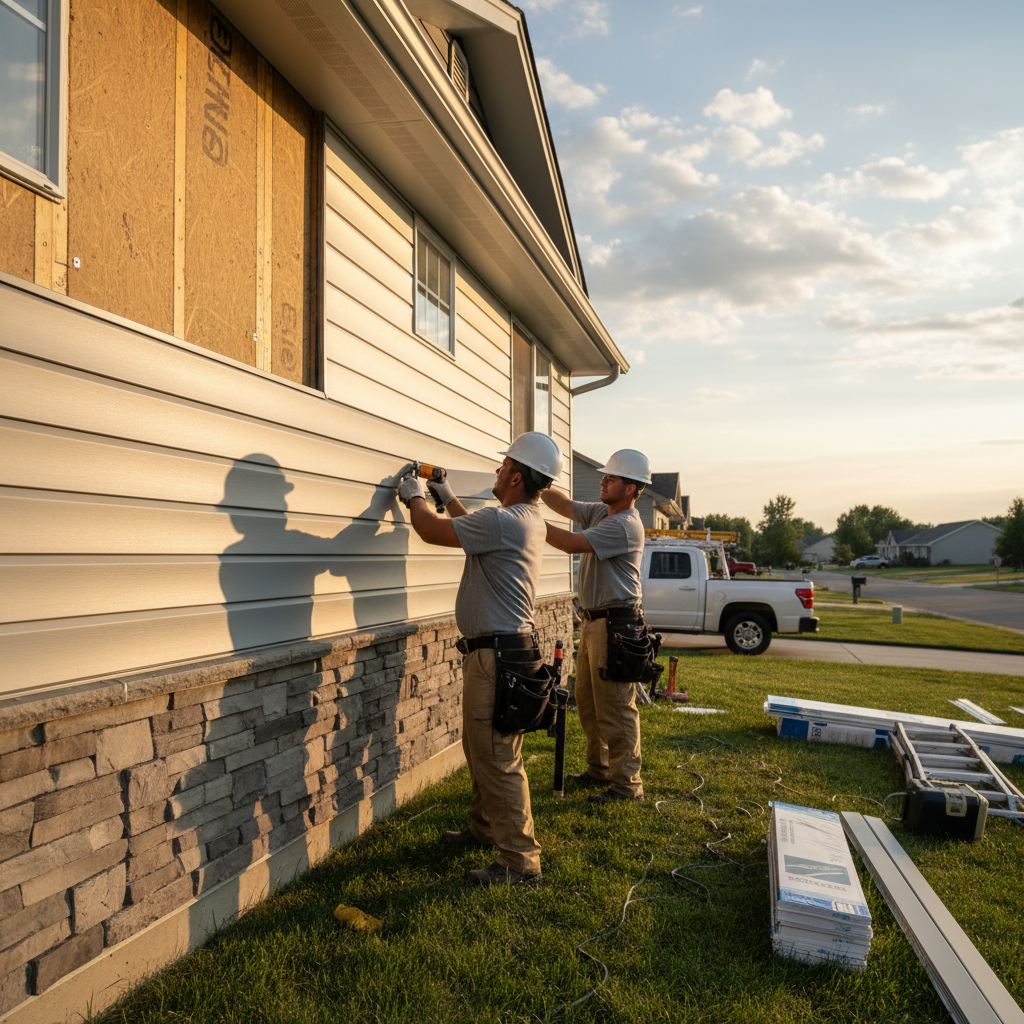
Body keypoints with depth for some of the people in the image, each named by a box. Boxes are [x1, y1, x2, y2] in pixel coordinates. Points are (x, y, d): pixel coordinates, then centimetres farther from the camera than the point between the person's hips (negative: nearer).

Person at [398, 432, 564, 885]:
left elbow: (432, 530, -14)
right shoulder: (530, 521, 11)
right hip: (497, 651, 11)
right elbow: (475, 527, 31)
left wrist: (415, 496, 5)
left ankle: (520, 861, 4)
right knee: (481, 751, 23)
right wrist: (447, 497, 32)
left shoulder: (503, 521, -21)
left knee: (498, 761, -4)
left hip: (497, 656, -11)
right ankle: (484, 829, 38)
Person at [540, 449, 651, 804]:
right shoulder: (601, 512, 12)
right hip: (593, 621, 10)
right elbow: (565, 504, 12)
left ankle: (626, 784, 7)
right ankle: (599, 769, 31)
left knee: (615, 707, -4)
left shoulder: (626, 526, -19)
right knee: (587, 701, 18)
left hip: (616, 624, -10)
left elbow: (572, 544, -26)